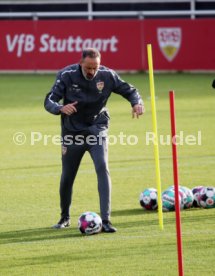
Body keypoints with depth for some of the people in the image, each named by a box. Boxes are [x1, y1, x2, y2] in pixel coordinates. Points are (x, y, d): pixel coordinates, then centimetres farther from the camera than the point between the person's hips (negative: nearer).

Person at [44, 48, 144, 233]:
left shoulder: (107, 76, -10)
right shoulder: (67, 75, -15)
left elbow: (129, 90, 2)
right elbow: (49, 101, -17)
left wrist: (137, 103, -20)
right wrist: (61, 108, -40)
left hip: (97, 129, 0)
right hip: (72, 132, 0)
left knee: (102, 168, -20)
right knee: (67, 176, 9)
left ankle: (105, 220, -20)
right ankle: (65, 218, 34)